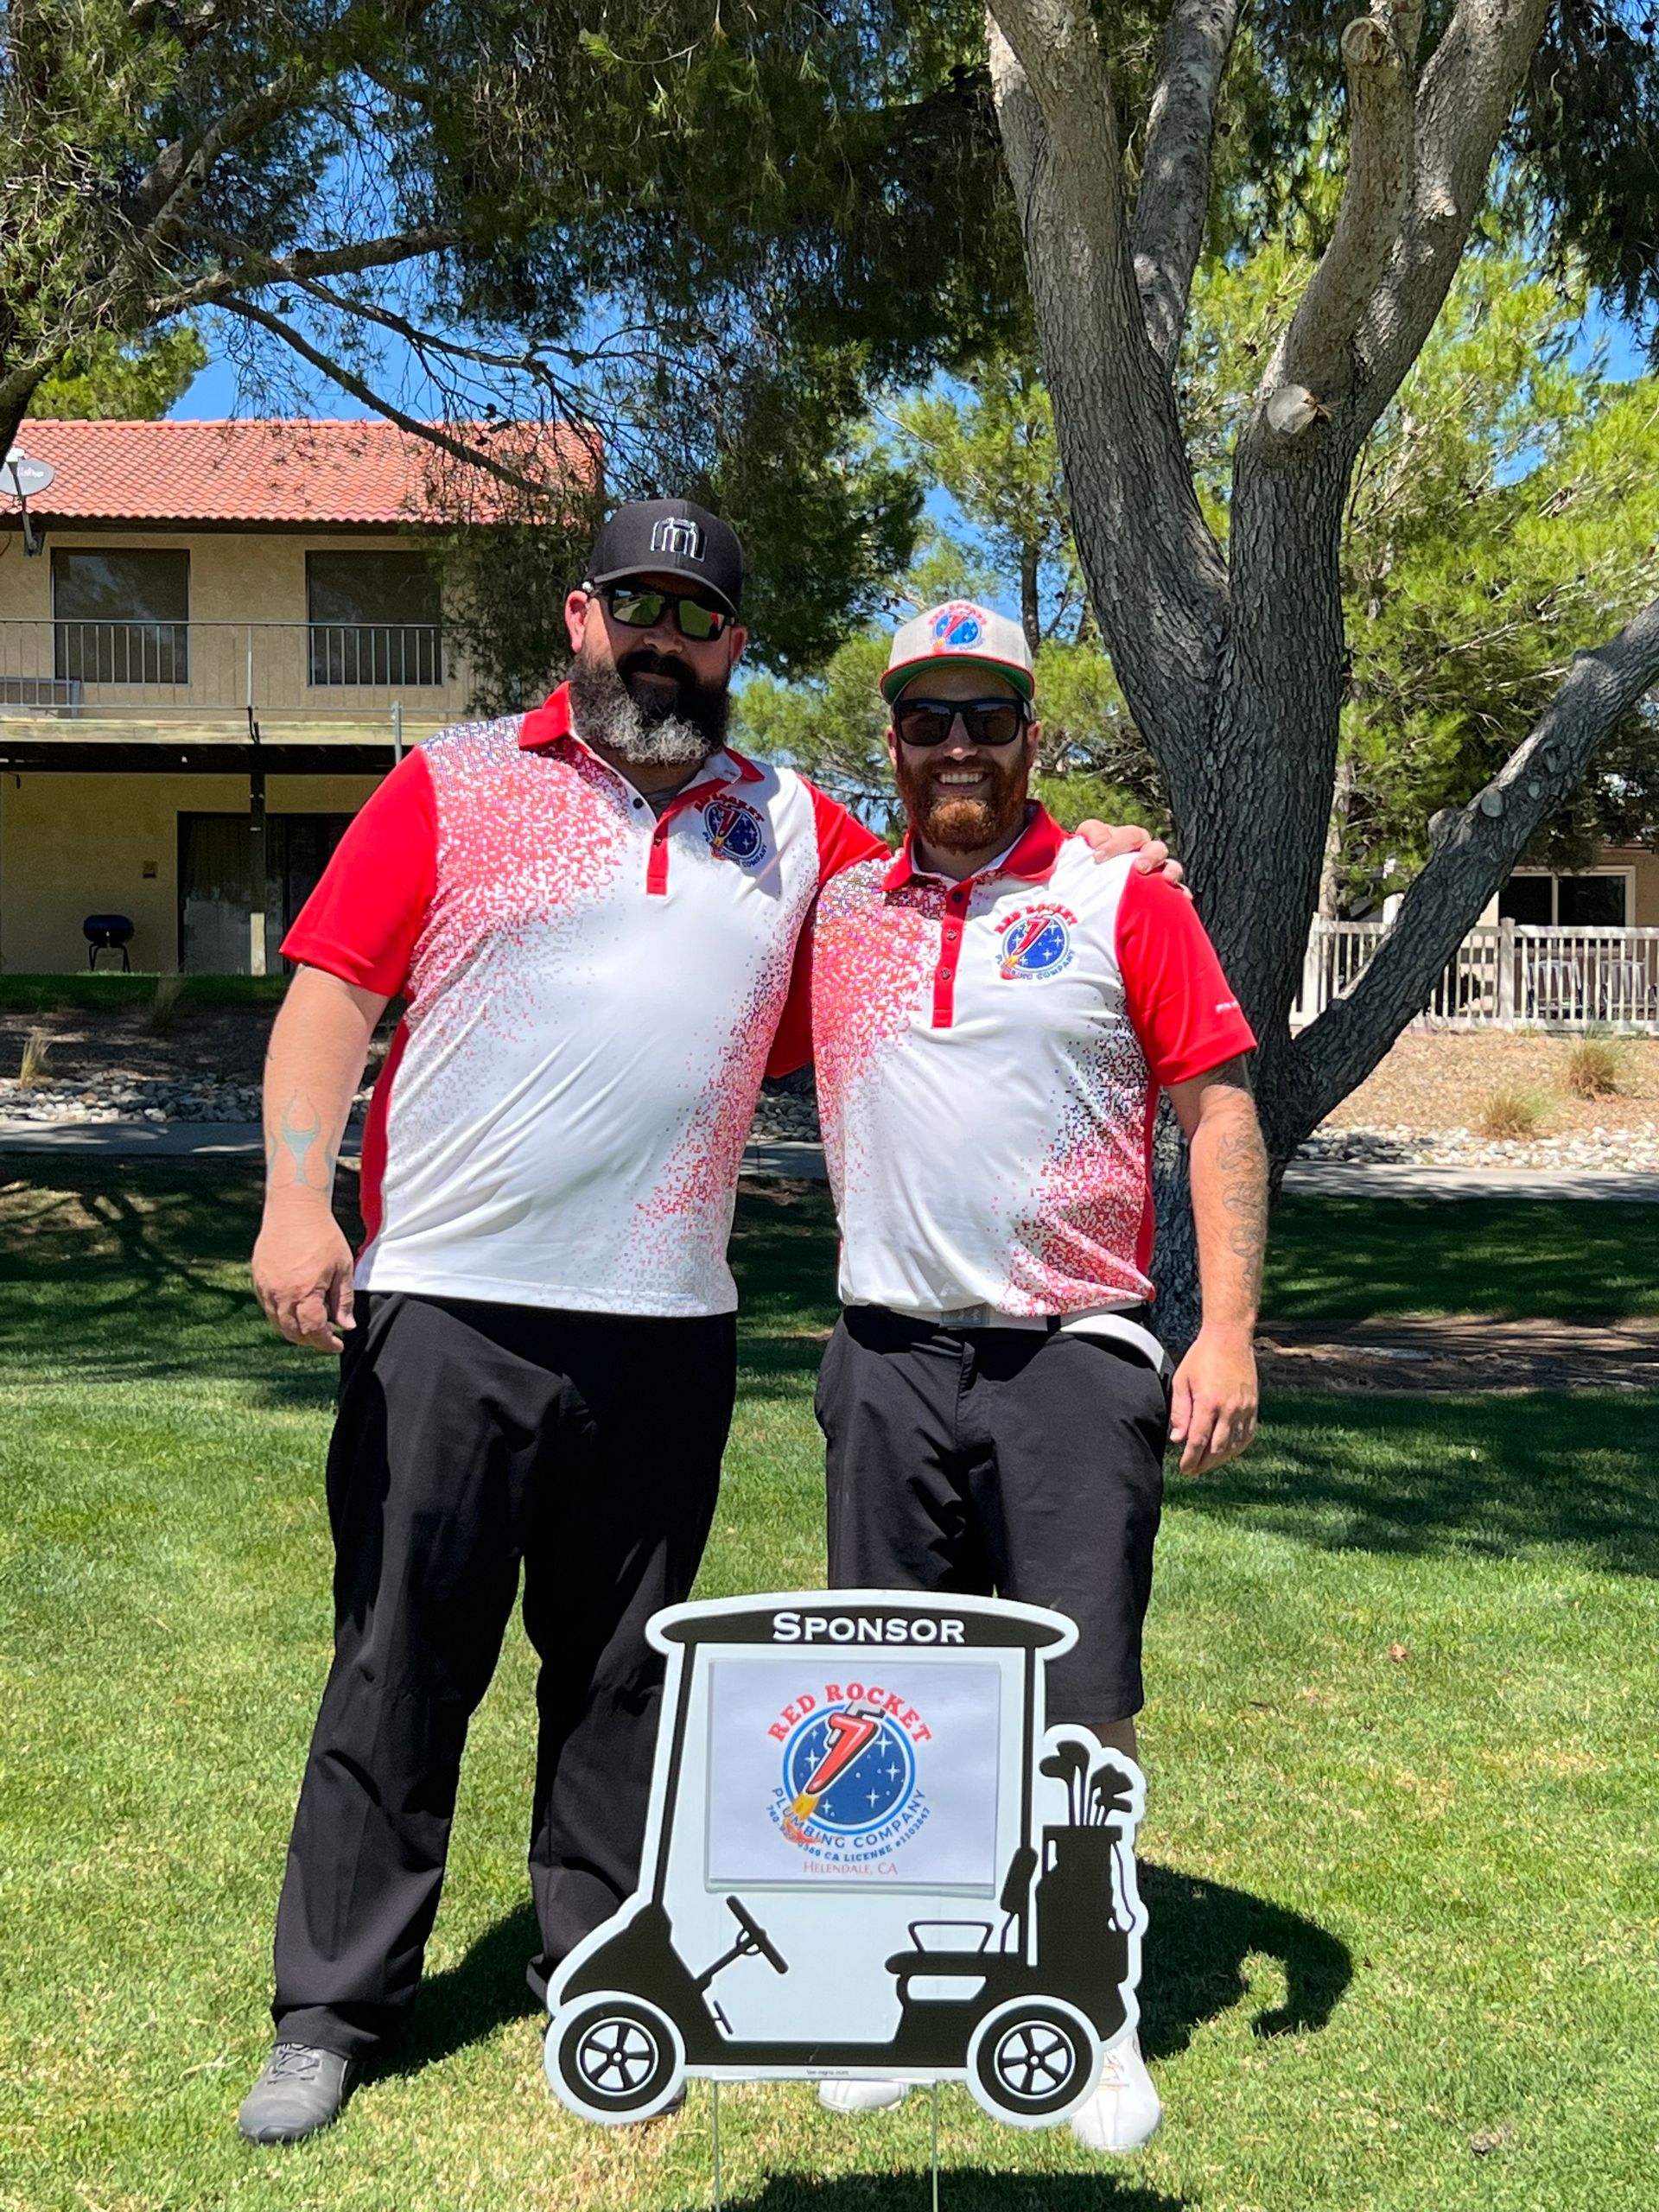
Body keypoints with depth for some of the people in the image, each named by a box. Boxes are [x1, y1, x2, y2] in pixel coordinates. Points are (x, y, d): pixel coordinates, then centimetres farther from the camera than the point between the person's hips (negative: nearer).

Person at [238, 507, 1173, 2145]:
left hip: (667, 1329, 3)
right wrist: (296, 1200, -12)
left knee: (623, 1671, 13)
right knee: (400, 1661, 3)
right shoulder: (454, 785, 4)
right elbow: (332, 988, -1)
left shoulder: (789, 827, 14)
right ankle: (331, 2009, 17)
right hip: (447, 1309, -3)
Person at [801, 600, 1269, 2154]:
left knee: (1083, 1706, 2)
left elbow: (1219, 1108, -3)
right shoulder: (841, 907, 9)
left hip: (1074, 1357, -3)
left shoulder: (1120, 896, -1)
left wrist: (1229, 1330, -10)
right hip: (886, 1360, 3)